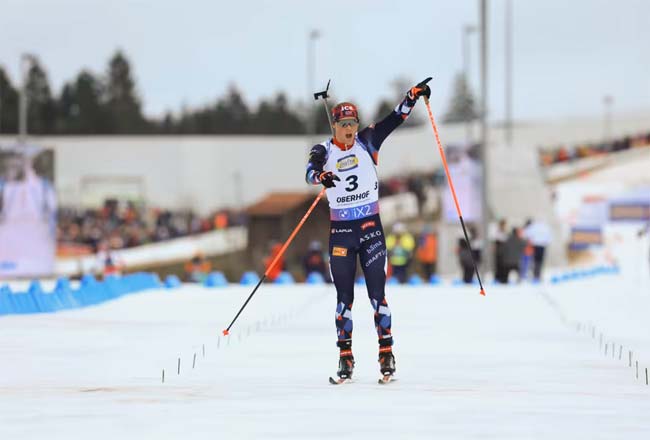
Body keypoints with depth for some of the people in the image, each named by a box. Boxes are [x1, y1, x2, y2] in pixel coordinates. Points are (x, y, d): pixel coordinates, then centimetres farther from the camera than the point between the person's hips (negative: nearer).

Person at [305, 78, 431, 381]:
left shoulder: (367, 142, 2)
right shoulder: (324, 151, -3)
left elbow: (394, 119, 1)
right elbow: (310, 173, -22)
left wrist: (413, 96, -14)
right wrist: (320, 176, -45)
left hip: (371, 227, 0)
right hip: (340, 230, 0)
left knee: (377, 292, -3)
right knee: (344, 296, 2)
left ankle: (386, 352, 0)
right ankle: (345, 356, 7)